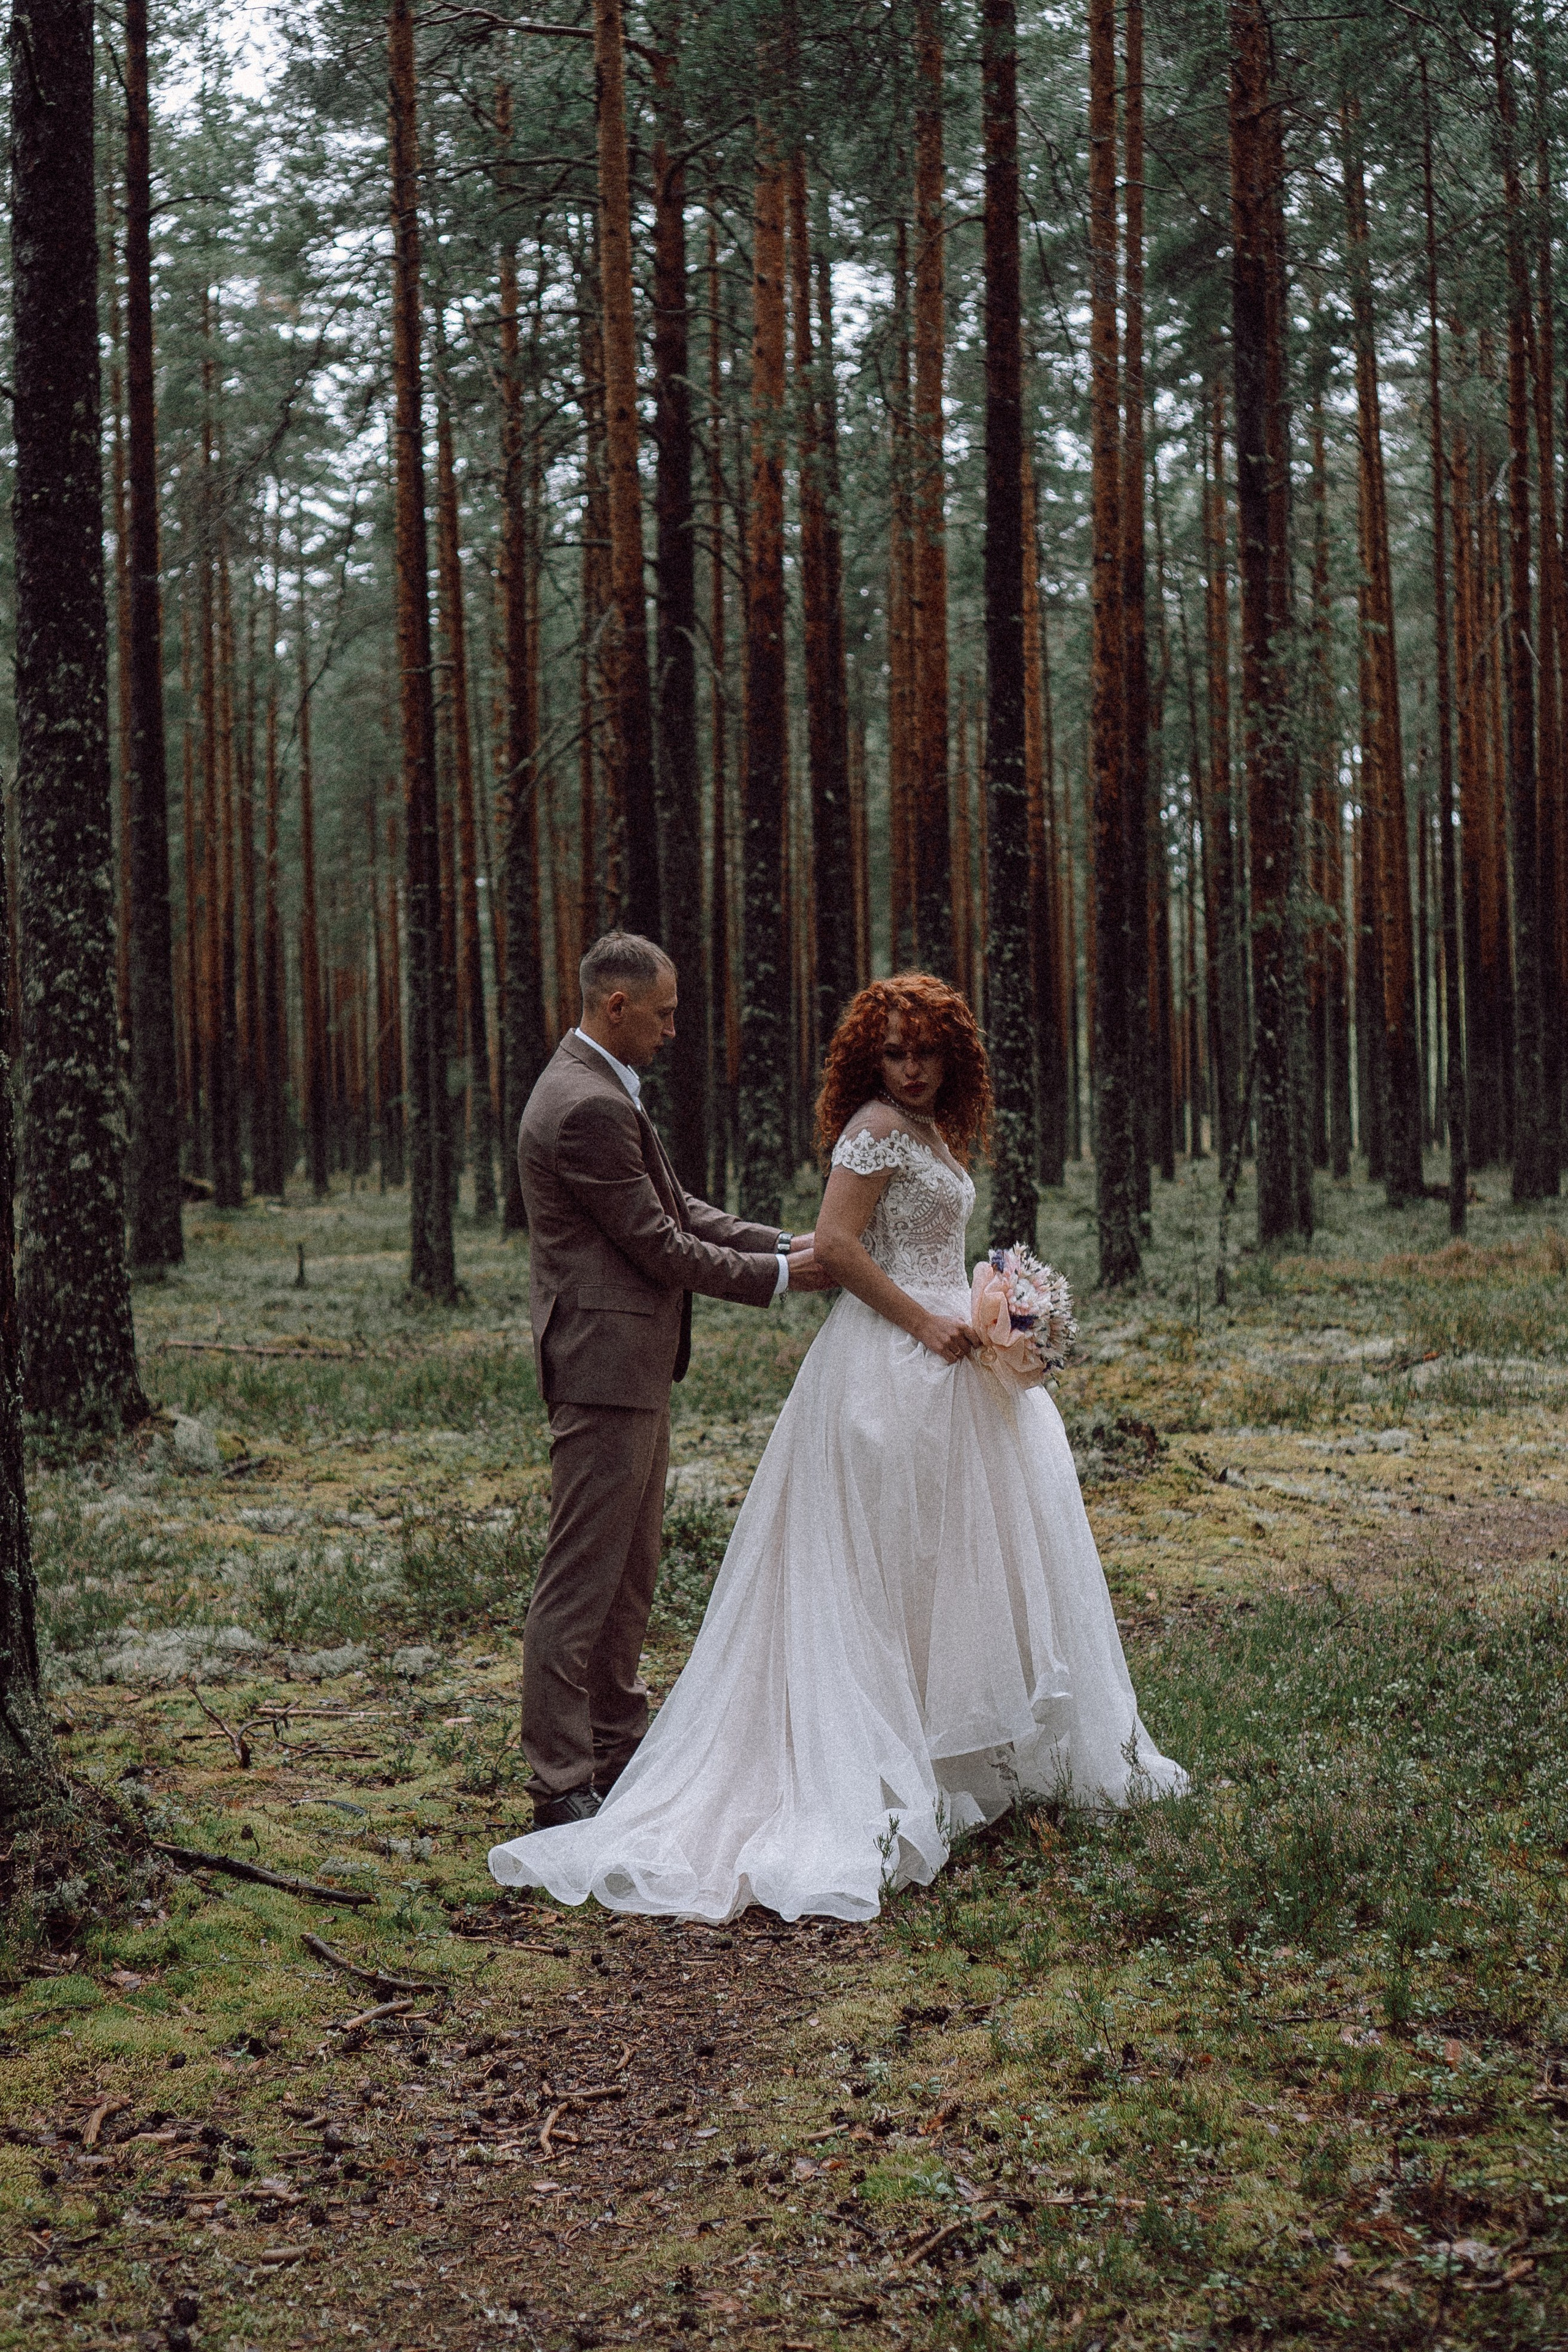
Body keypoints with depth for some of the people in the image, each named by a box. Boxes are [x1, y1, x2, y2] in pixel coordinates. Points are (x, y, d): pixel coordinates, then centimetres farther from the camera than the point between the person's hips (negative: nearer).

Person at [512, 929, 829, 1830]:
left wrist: (787, 1242, 9)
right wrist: (778, 1277, -8)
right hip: (606, 1366, -11)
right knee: (583, 1579, -5)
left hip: (634, 1367, 11)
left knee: (631, 1570, 18)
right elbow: (658, 1245, -18)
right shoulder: (589, 1106, -20)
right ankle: (563, 1784, 0)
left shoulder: (600, 1089, 14)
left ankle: (620, 1746, 28)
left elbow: (677, 1207, 17)